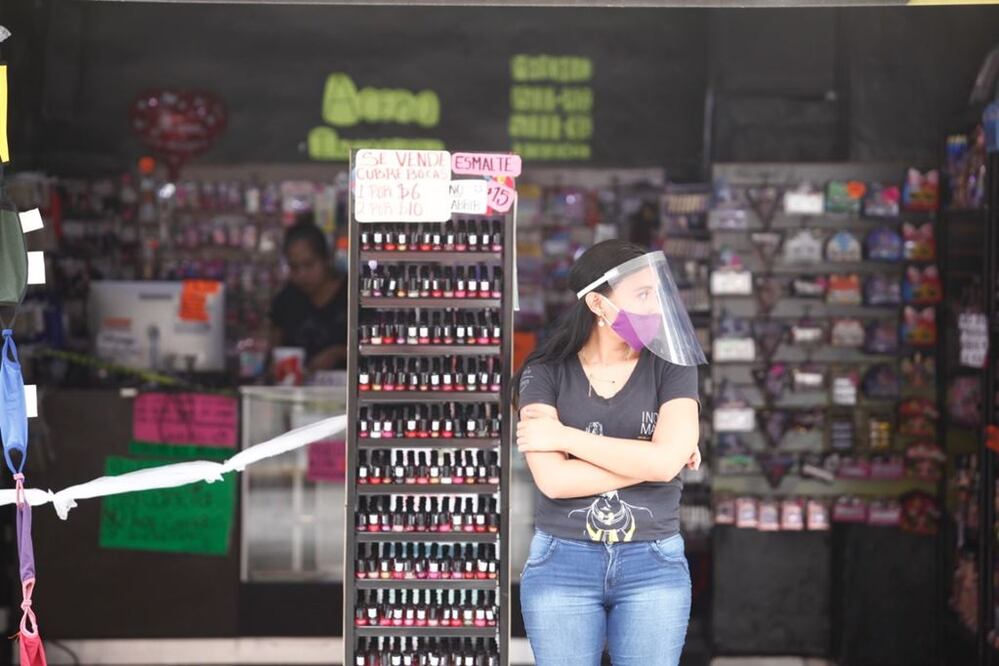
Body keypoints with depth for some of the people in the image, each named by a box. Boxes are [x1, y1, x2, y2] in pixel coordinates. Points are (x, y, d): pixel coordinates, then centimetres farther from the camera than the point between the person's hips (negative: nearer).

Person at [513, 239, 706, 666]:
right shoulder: (546, 374, -2)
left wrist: (564, 436, -12)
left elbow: (666, 461, -16)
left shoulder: (671, 368, 0)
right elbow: (554, 480, -15)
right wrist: (647, 462, -12)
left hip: (654, 566, 1)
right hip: (562, 564, 0)